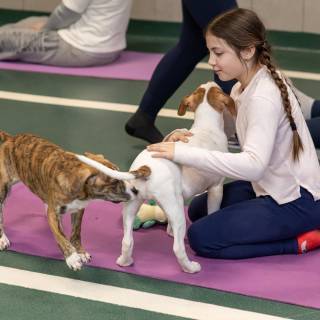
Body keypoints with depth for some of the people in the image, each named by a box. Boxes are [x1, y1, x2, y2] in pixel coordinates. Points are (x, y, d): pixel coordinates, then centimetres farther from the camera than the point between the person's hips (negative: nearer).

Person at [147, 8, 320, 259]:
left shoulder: (264, 98, -27)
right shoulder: (246, 87, 2)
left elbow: (253, 165, -38)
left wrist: (182, 153, -40)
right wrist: (190, 136, -12)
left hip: (297, 201, -10)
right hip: (272, 187, 10)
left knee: (202, 238, -12)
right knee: (199, 210, 19)